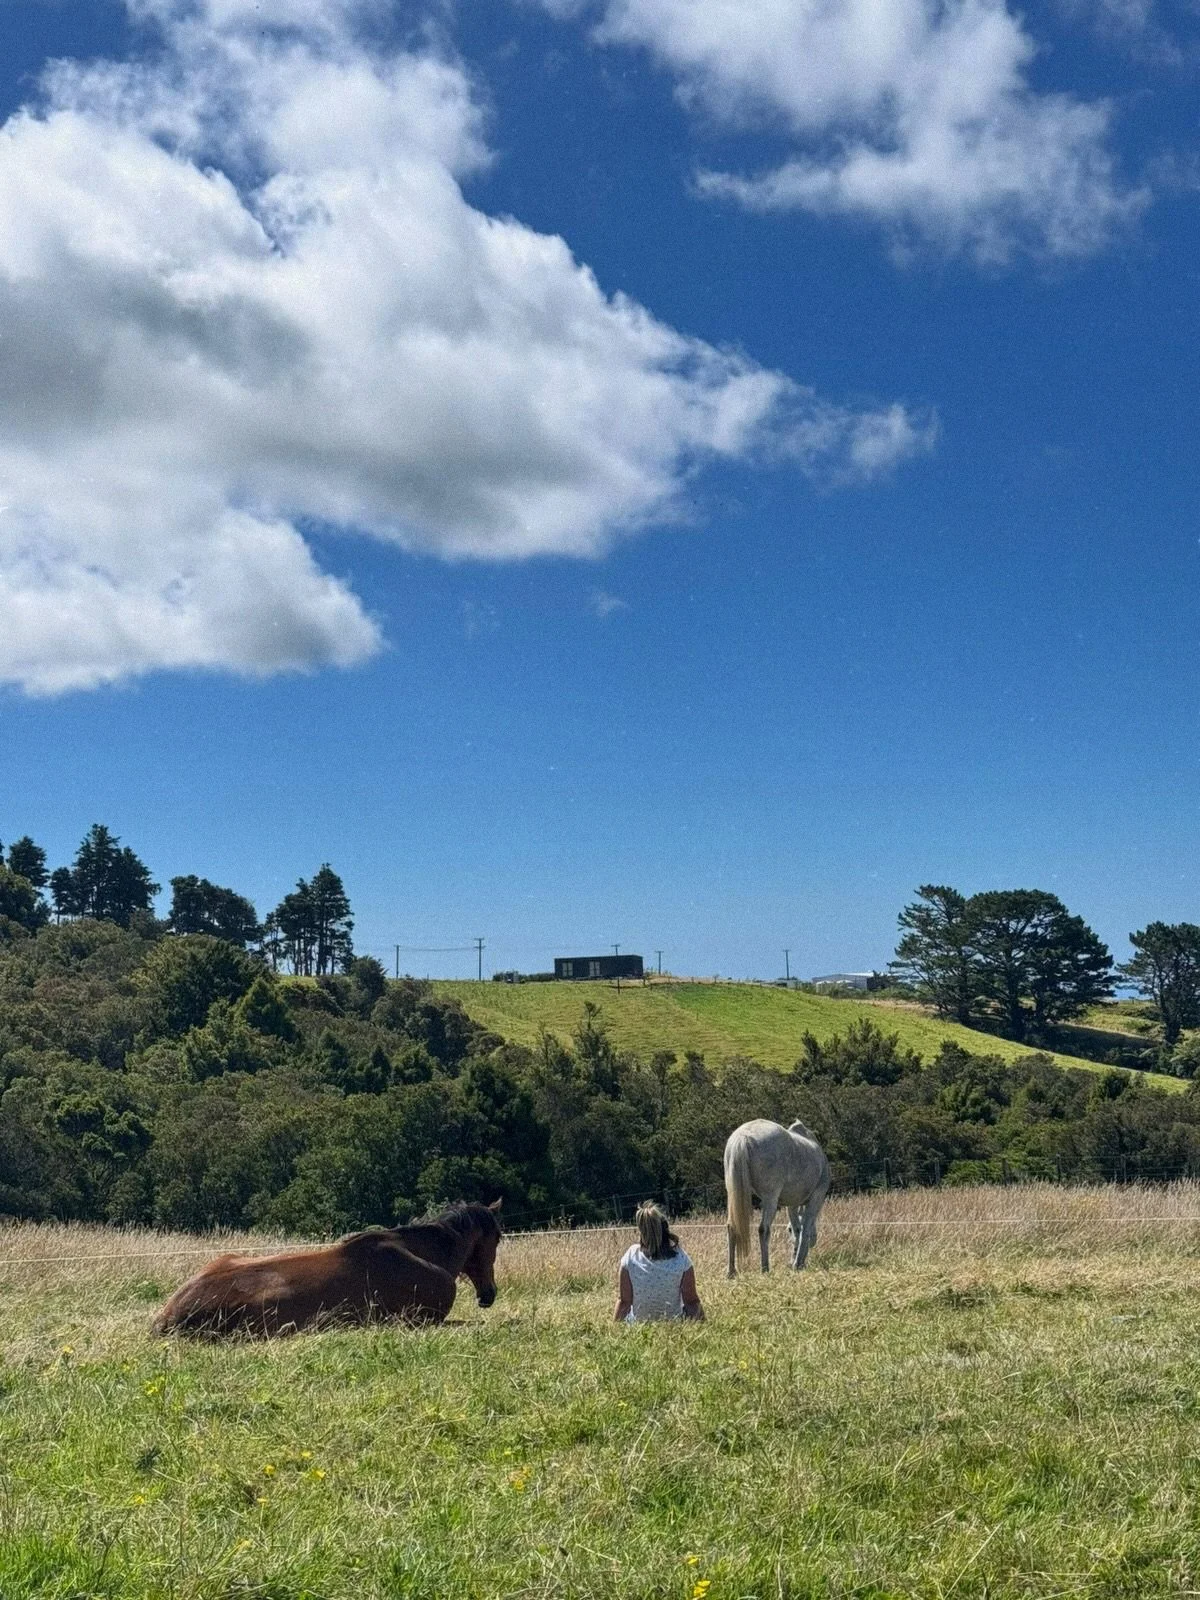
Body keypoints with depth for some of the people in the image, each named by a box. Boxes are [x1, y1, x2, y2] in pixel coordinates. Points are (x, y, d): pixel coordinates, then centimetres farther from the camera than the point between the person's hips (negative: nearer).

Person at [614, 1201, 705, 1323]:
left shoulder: (631, 1256, -16)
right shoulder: (680, 1257, -17)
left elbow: (624, 1301, -9)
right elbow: (691, 1301, -10)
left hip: (636, 1322, 1)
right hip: (674, 1322, -1)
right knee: (697, 1308, 30)